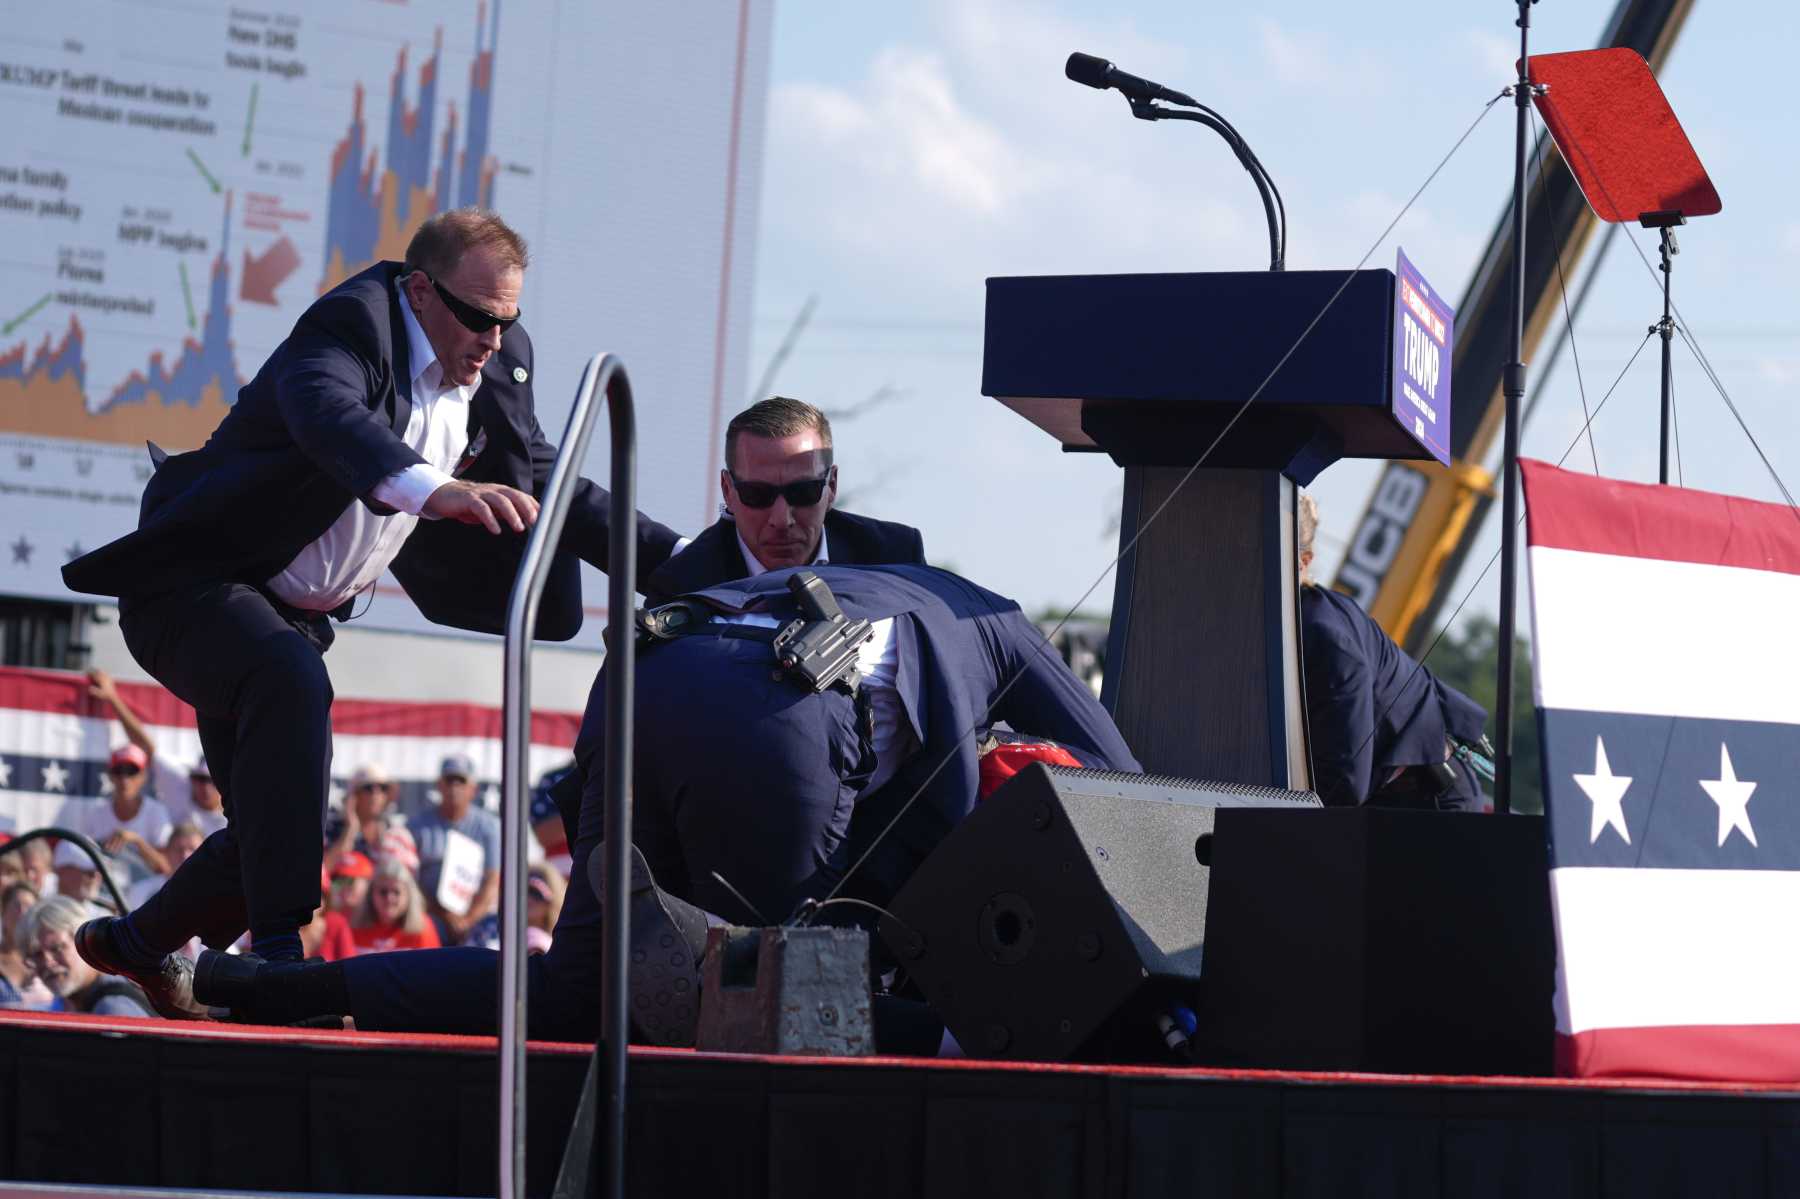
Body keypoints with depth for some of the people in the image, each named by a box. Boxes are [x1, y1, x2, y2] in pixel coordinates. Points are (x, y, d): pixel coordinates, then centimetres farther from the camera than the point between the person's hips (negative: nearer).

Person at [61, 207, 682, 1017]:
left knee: (272, 827, 11)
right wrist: (434, 489, -65)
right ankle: (277, 950, -39)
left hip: (293, 614, 9)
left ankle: (138, 944, 39)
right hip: (194, 587, -9)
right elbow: (329, 416, -47)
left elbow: (546, 485, 10)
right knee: (292, 683, -38)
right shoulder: (350, 326, -25)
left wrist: (674, 561, 1)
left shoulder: (501, 360, 0)